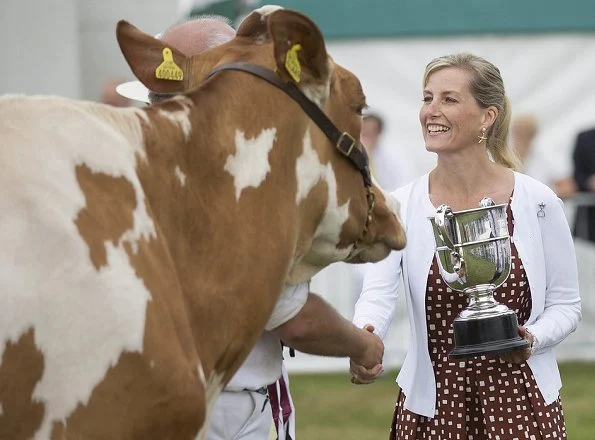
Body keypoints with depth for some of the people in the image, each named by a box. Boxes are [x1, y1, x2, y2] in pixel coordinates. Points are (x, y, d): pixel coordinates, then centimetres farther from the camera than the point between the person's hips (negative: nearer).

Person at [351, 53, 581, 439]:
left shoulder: (538, 202, -5)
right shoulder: (400, 206, -4)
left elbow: (566, 304, 2)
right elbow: (378, 295, -18)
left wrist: (533, 338, -18)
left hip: (523, 404, -1)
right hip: (432, 405, 1)